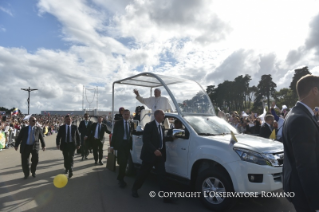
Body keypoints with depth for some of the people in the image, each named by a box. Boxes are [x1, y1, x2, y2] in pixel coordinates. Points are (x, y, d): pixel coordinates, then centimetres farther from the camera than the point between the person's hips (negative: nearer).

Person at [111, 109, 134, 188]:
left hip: (128, 144, 3)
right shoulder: (118, 123, 1)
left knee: (124, 162, 10)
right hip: (120, 144, -3)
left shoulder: (132, 124, 7)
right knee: (122, 161, -8)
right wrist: (113, 145, -6)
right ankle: (121, 178, 8)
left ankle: (120, 178, 26)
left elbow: (132, 134, 6)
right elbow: (114, 134, -1)